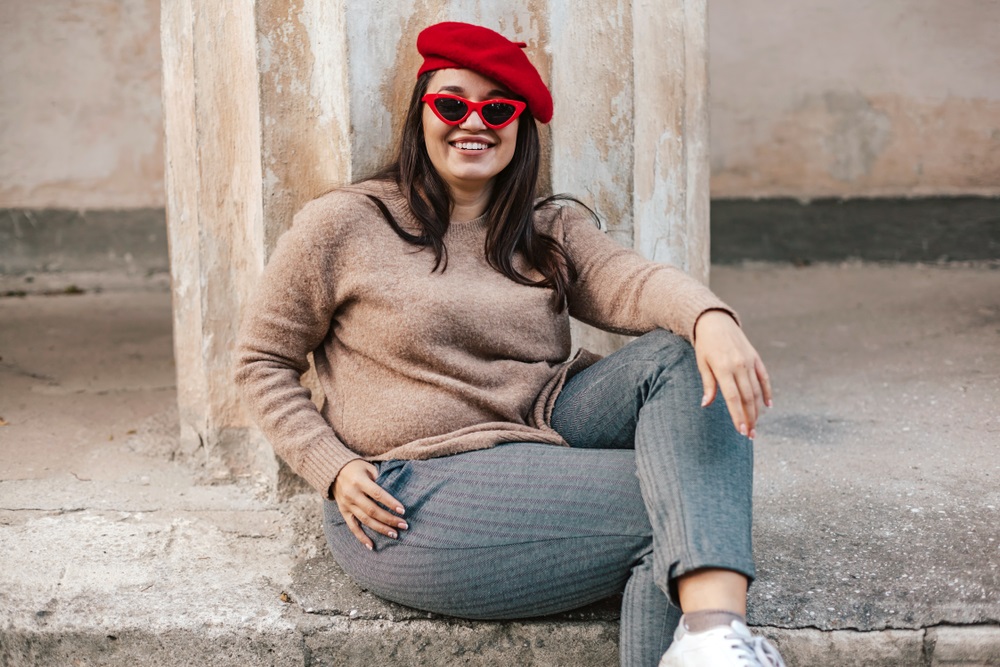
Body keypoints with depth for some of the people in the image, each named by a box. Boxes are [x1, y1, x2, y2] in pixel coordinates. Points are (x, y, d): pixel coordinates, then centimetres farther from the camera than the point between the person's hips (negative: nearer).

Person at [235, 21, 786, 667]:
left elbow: (631, 281, -9)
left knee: (687, 358, -22)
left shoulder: (552, 230, 13)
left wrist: (711, 320, -32)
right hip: (413, 497, -6)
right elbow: (263, 360, 6)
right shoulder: (344, 225, 1)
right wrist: (333, 468, -10)